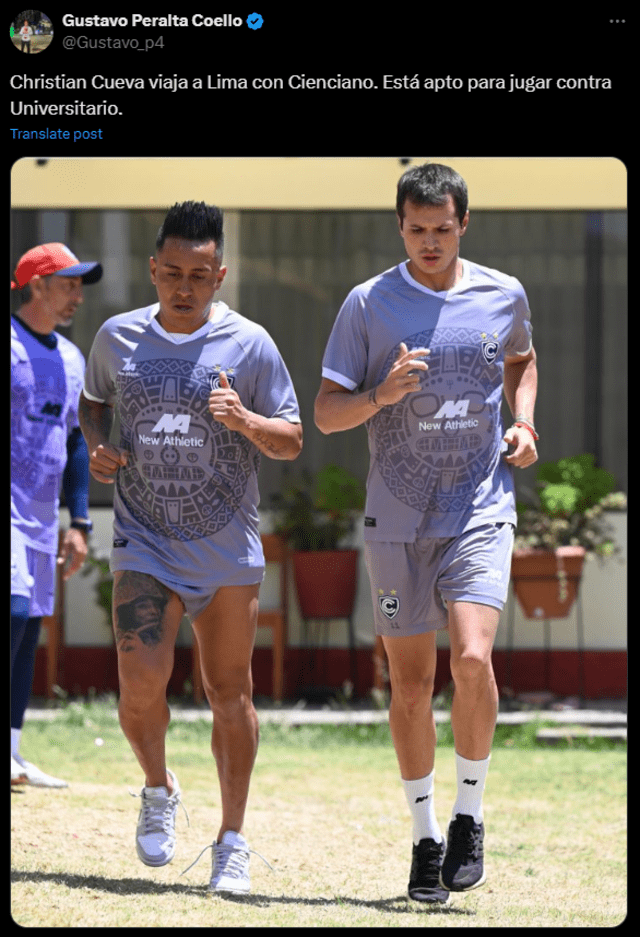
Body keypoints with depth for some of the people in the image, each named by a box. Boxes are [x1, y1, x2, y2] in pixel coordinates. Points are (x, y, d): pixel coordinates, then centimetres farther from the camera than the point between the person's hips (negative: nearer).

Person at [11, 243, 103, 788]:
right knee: (14, 613, -19)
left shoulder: (71, 359, 16)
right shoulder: (9, 344, -8)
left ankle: (12, 754, 10)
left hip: (42, 519, 8)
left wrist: (79, 522, 15)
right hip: (6, 514, -8)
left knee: (30, 626, 7)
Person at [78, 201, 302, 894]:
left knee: (229, 695, 4)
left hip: (228, 550, 0)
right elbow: (93, 400, 21)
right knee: (141, 687, -14)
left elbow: (292, 441, 0)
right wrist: (96, 446, 1)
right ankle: (158, 790, 16)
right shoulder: (118, 337, 2)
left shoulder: (250, 345, -4)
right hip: (144, 544, 0)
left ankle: (232, 841, 17)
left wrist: (245, 420, -20)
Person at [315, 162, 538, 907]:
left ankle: (470, 817, -1)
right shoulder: (368, 305, -1)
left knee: (472, 659, -19)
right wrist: (382, 395, -19)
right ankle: (425, 836, 17)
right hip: (396, 519, 0)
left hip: (481, 511, 0)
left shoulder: (504, 296, 4)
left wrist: (522, 423, 8)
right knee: (410, 683, 3)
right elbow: (325, 413, 0)